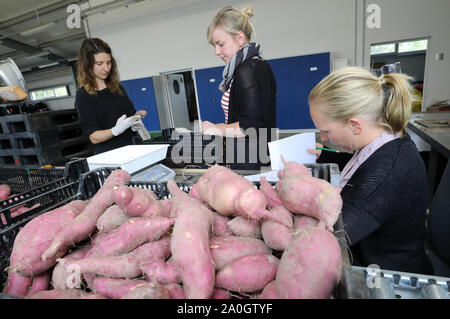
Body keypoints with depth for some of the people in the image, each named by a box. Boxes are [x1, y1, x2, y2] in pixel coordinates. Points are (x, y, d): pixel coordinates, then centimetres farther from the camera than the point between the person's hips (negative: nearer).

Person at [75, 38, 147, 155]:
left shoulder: (118, 87, 8)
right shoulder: (83, 95, -7)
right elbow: (94, 137, -10)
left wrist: (137, 116, -2)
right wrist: (116, 130, -27)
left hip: (131, 146, 4)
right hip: (108, 154, -4)